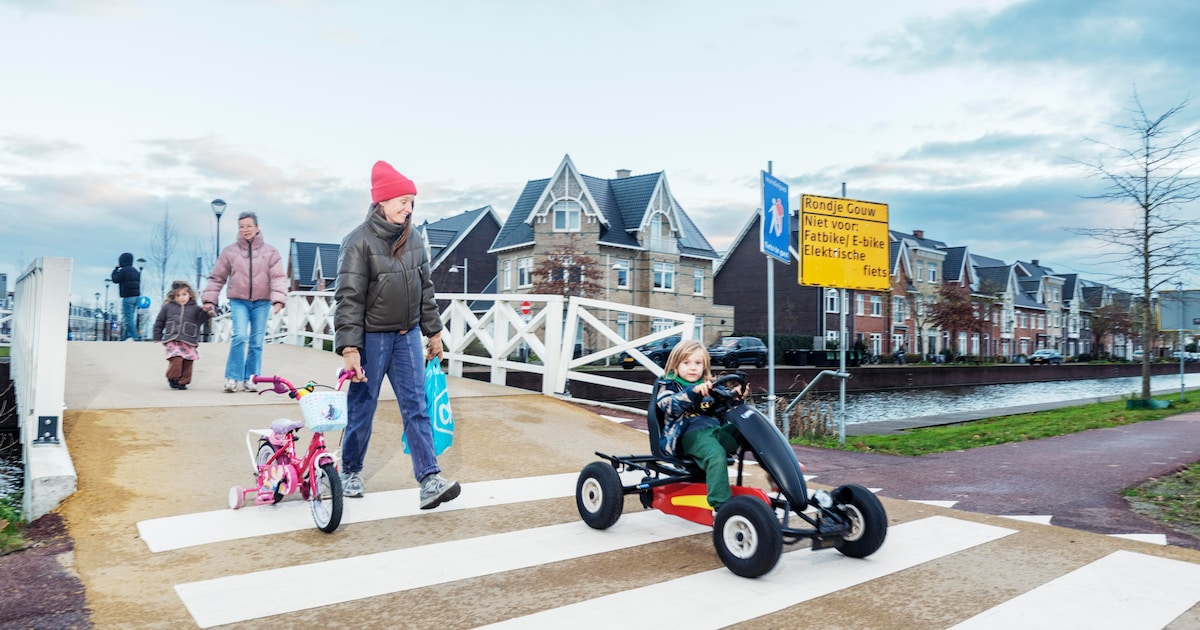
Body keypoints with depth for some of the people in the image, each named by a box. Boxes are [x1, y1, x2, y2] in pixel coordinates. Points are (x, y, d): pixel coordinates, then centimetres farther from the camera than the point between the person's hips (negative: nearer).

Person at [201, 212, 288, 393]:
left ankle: (250, 379, 15)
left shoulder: (270, 252, 1)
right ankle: (232, 378, -6)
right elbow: (217, 277, 9)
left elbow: (279, 277, -6)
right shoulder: (230, 252, 4)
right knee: (240, 336, -17)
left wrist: (278, 299, -19)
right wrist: (209, 299, 3)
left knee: (257, 342, 4)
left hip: (262, 302, 1)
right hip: (239, 301, -1)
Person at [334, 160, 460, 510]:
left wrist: (433, 331, 15)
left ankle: (430, 479, -2)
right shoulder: (359, 241, -12)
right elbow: (349, 298, -16)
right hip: (371, 337, -5)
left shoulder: (413, 239, 6)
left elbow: (425, 288, 14)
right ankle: (351, 472, 28)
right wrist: (350, 348, -22)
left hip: (407, 336, 5)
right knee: (361, 408, 8)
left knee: (416, 406, 0)